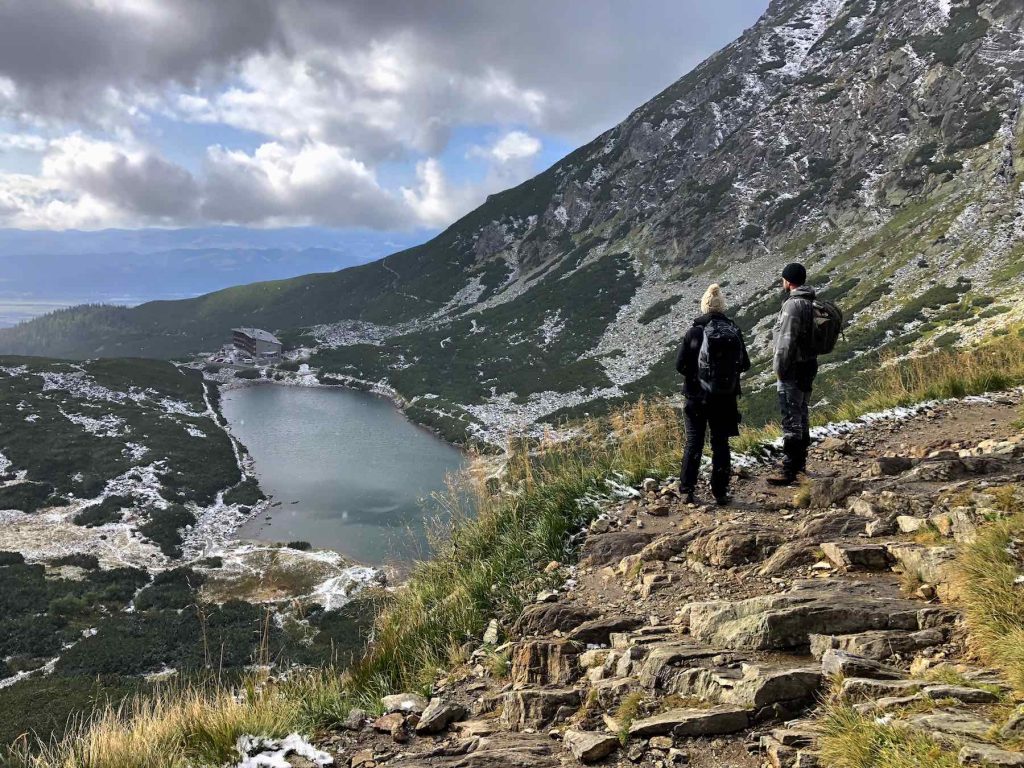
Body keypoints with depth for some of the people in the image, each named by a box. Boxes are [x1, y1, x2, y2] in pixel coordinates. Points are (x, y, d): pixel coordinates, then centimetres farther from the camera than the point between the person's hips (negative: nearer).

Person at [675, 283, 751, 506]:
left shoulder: (694, 332, -11)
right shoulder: (735, 332, -4)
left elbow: (680, 364, -8)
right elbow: (745, 364, 2)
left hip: (698, 397, -1)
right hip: (726, 398, 2)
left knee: (694, 443, 10)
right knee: (721, 444, 11)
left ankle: (688, 489, 10)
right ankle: (720, 493, 13)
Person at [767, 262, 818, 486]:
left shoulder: (793, 304, -18)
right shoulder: (811, 303, 11)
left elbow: (786, 340, -21)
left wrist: (779, 368, -13)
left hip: (793, 368, -10)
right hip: (809, 364, 10)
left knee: (791, 418, -8)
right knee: (801, 415, 19)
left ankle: (789, 469, -6)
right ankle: (800, 462, 31)